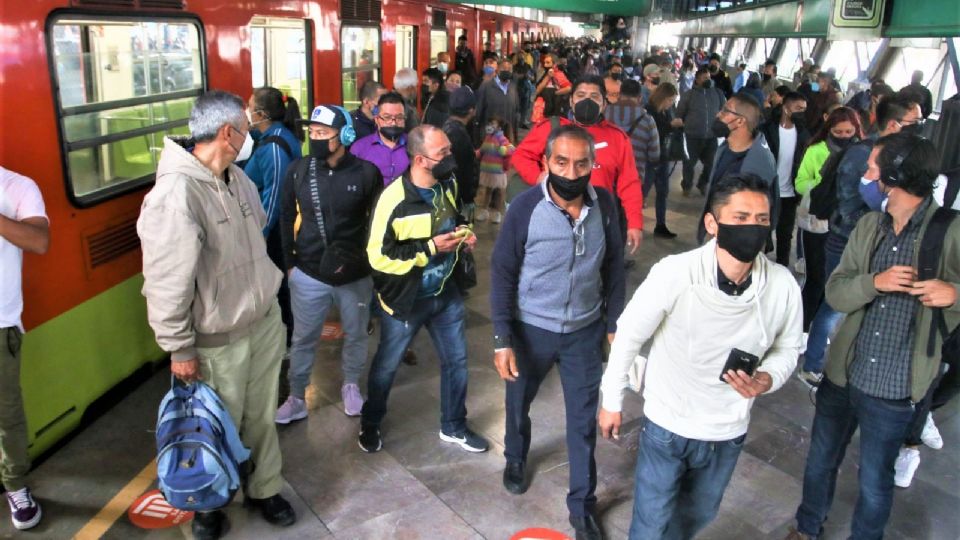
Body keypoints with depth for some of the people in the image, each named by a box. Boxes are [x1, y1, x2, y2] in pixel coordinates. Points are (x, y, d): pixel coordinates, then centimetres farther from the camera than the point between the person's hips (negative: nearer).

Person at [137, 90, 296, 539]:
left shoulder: (238, 177, 1)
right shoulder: (175, 194, -24)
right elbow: (166, 282, -21)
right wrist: (180, 349, -15)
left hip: (266, 321, 6)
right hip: (218, 341, -6)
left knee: (261, 417, 19)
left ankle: (264, 488, 41)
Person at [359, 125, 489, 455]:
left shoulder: (449, 184, -5)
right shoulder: (394, 199, -26)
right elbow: (378, 257, -23)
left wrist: (464, 233, -7)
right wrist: (430, 248, -26)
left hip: (446, 293, 5)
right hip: (406, 299, -5)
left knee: (456, 360, 15)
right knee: (386, 366, 15)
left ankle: (453, 427, 37)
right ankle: (370, 424, 40)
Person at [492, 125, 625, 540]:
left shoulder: (604, 204, -11)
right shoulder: (525, 207, -20)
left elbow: (613, 266, 1)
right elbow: (503, 275, -13)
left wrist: (614, 323, 3)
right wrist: (502, 339, -15)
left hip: (586, 330, 2)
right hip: (531, 328, -1)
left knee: (584, 419, 11)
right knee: (519, 402, 22)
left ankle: (583, 506, 30)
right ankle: (515, 459, 54)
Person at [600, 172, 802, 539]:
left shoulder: (783, 286, -18)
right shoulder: (674, 273, -29)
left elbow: (787, 348, 1)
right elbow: (628, 335, -14)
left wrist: (767, 379, -21)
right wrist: (612, 401, -3)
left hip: (728, 432, 4)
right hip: (667, 426, -3)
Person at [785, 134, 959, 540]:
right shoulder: (868, 225, 1)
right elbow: (835, 293, -4)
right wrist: (874, 282, -23)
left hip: (894, 389, -4)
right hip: (842, 374, 4)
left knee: (874, 481, 16)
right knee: (820, 462, 21)